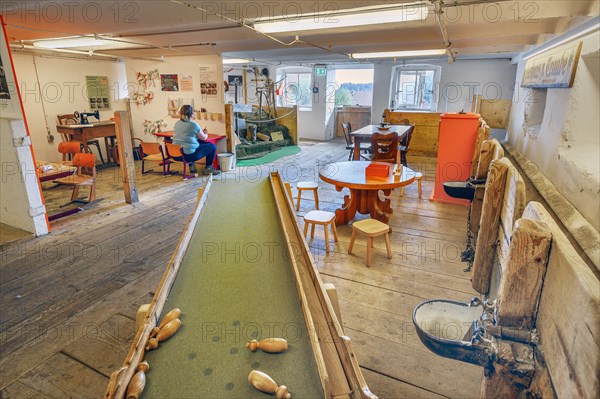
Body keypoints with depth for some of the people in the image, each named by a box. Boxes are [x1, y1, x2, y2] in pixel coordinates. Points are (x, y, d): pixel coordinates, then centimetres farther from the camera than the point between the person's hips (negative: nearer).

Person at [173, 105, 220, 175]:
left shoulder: (177, 124, 8)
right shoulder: (193, 125, -12)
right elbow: (204, 138, 1)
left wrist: (200, 132, 29)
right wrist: (205, 133, 24)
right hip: (189, 155, -7)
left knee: (199, 142, 30)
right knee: (212, 146, 9)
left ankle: (191, 164, 29)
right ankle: (208, 168, 19)